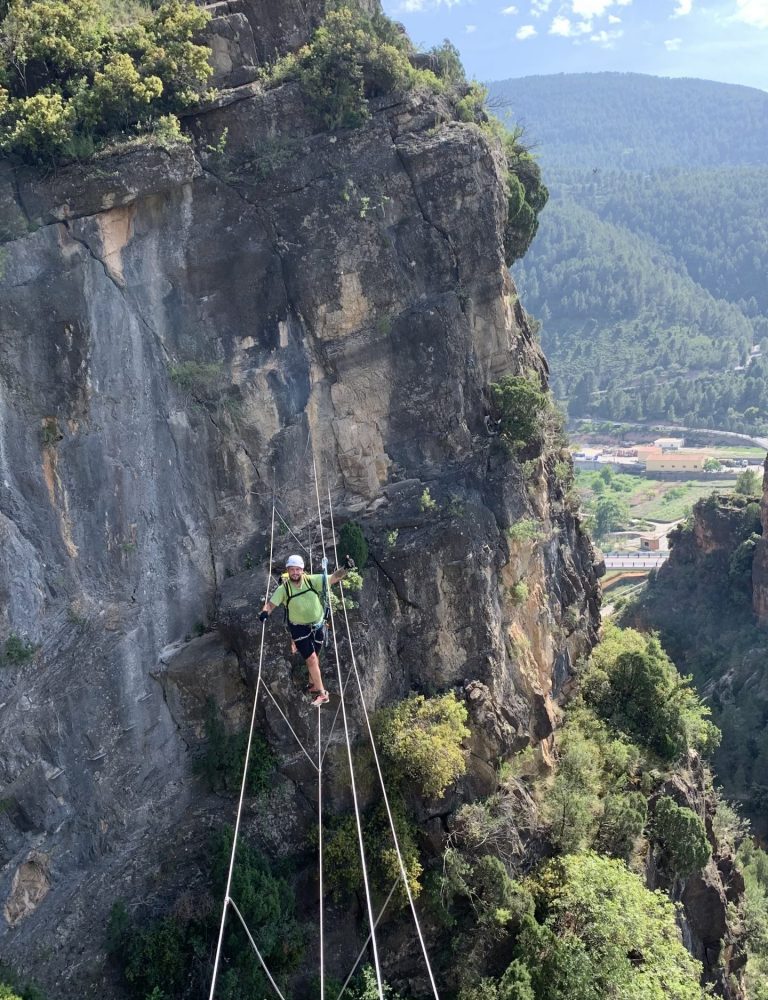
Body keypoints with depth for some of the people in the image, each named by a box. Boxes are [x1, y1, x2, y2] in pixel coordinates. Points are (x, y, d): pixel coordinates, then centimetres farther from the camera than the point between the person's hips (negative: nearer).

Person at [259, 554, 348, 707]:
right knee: (311, 659, -8)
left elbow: (333, 578, -17)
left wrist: (345, 569, -35)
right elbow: (271, 603, -17)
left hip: (318, 626, 2)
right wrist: (265, 612, -39)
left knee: (314, 658, 16)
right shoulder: (284, 589, -16)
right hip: (300, 628, -2)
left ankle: (313, 686, 39)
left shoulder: (313, 580, -14)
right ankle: (321, 693, 3)